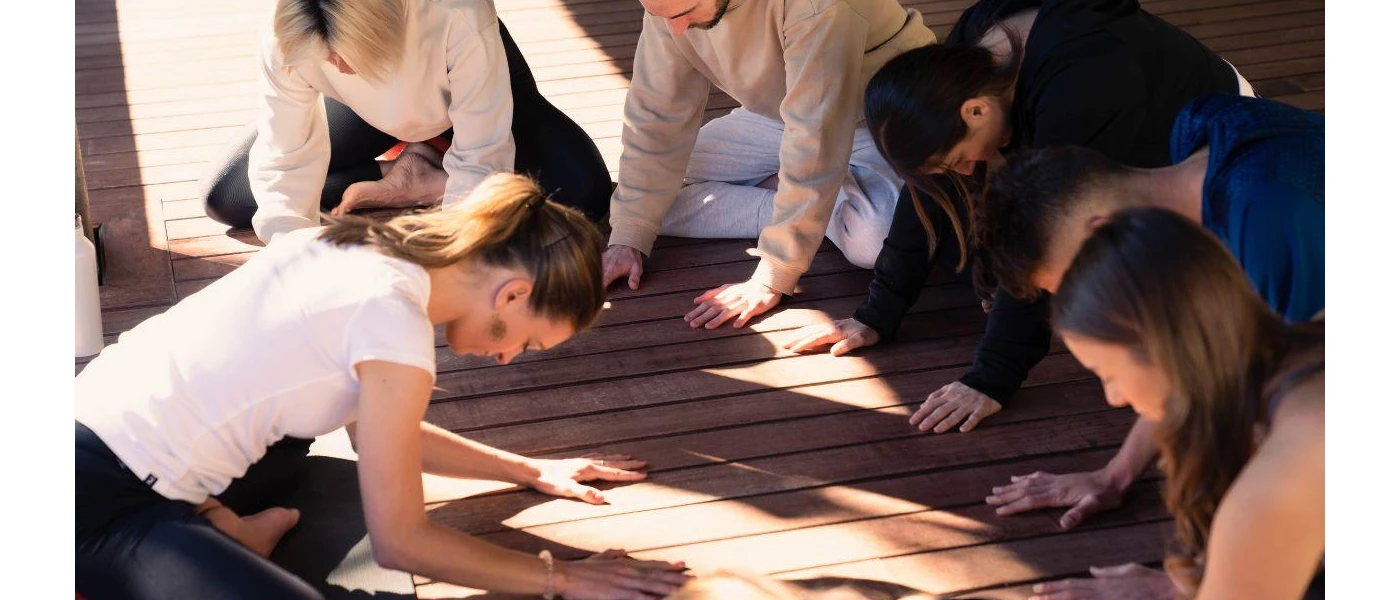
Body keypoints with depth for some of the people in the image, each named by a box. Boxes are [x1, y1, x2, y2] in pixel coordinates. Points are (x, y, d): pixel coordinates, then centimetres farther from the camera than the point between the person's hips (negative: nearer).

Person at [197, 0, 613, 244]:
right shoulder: (288, 35, -36)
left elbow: (481, 156, -35)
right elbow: (284, 159, -28)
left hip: (470, 91, -2)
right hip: (368, 111, 2)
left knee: (582, 194, -26)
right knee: (223, 199, -11)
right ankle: (404, 179, -6)